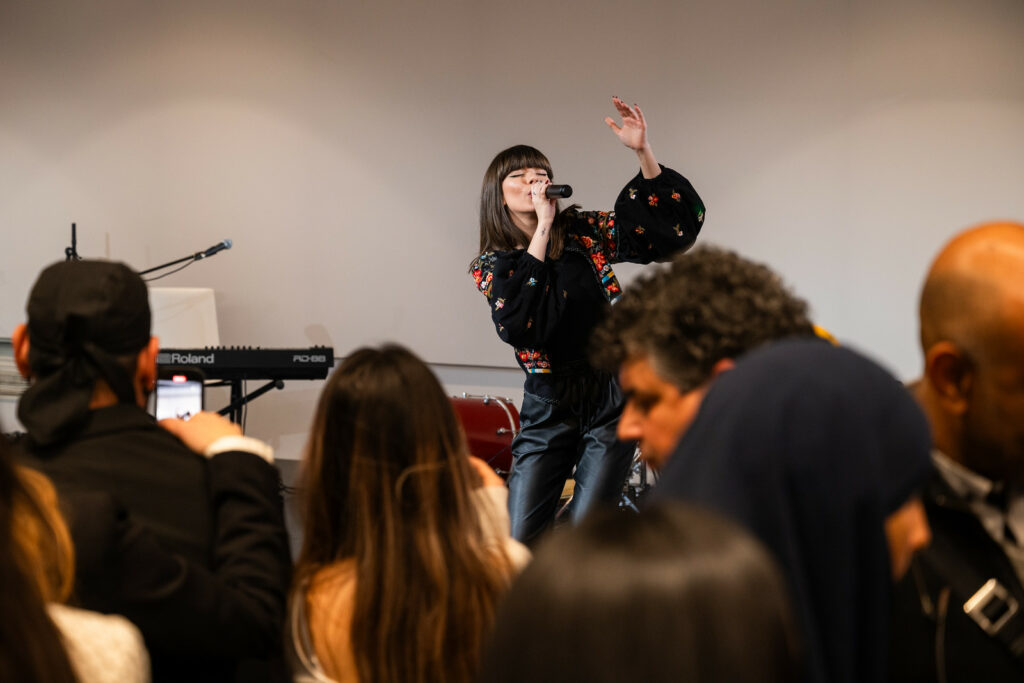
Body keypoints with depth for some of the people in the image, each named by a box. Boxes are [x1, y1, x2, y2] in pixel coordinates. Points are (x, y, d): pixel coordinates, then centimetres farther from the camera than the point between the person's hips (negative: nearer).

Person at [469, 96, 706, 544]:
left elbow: (678, 221, -4)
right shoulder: (491, 266, 0)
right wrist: (541, 233, -19)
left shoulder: (584, 232, 2)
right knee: (519, 542, -2)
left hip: (608, 394, 0)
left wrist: (642, 152, -18)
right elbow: (517, 325, -21)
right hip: (547, 406, 1)